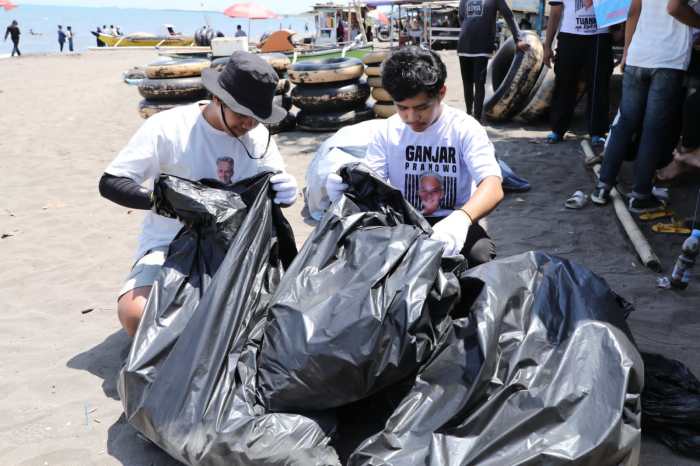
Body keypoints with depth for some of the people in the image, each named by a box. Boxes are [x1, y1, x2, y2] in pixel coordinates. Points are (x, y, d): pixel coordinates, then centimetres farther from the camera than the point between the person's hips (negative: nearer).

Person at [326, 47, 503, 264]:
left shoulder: (465, 128, -8)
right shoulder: (387, 131, 2)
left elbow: (493, 188, -20)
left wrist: (461, 218, -43)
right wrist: (346, 185, -27)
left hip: (452, 223, -2)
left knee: (481, 255, -35)